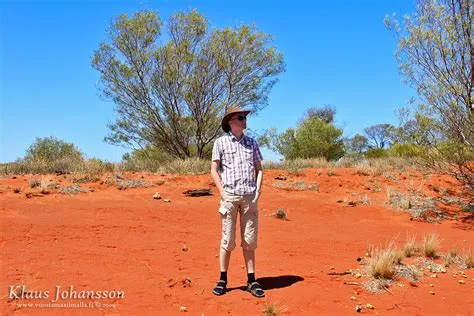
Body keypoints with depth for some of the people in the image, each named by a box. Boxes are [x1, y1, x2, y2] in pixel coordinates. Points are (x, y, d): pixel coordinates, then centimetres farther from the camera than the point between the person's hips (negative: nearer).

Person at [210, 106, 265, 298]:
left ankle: (251, 280, 12)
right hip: (230, 195, -3)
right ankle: (222, 280, 11)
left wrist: (258, 189, 3)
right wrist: (222, 193, -7)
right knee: (228, 240, 0)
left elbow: (259, 168, 16)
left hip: (250, 196, 3)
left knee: (249, 240, 6)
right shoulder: (221, 142, 2)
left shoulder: (251, 143, 13)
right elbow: (214, 170, 1)